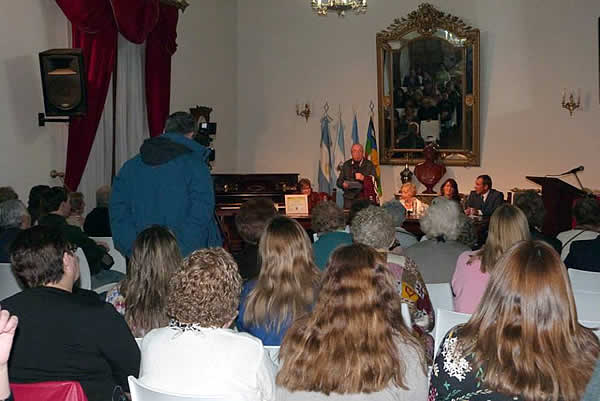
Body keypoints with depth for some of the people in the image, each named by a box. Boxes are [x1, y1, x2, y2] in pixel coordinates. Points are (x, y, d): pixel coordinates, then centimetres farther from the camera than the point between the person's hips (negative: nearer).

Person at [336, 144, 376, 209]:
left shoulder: (369, 165, 8)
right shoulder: (346, 164, 15)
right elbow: (339, 181, 15)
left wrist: (363, 178, -18)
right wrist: (343, 184, -8)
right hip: (349, 198, 2)